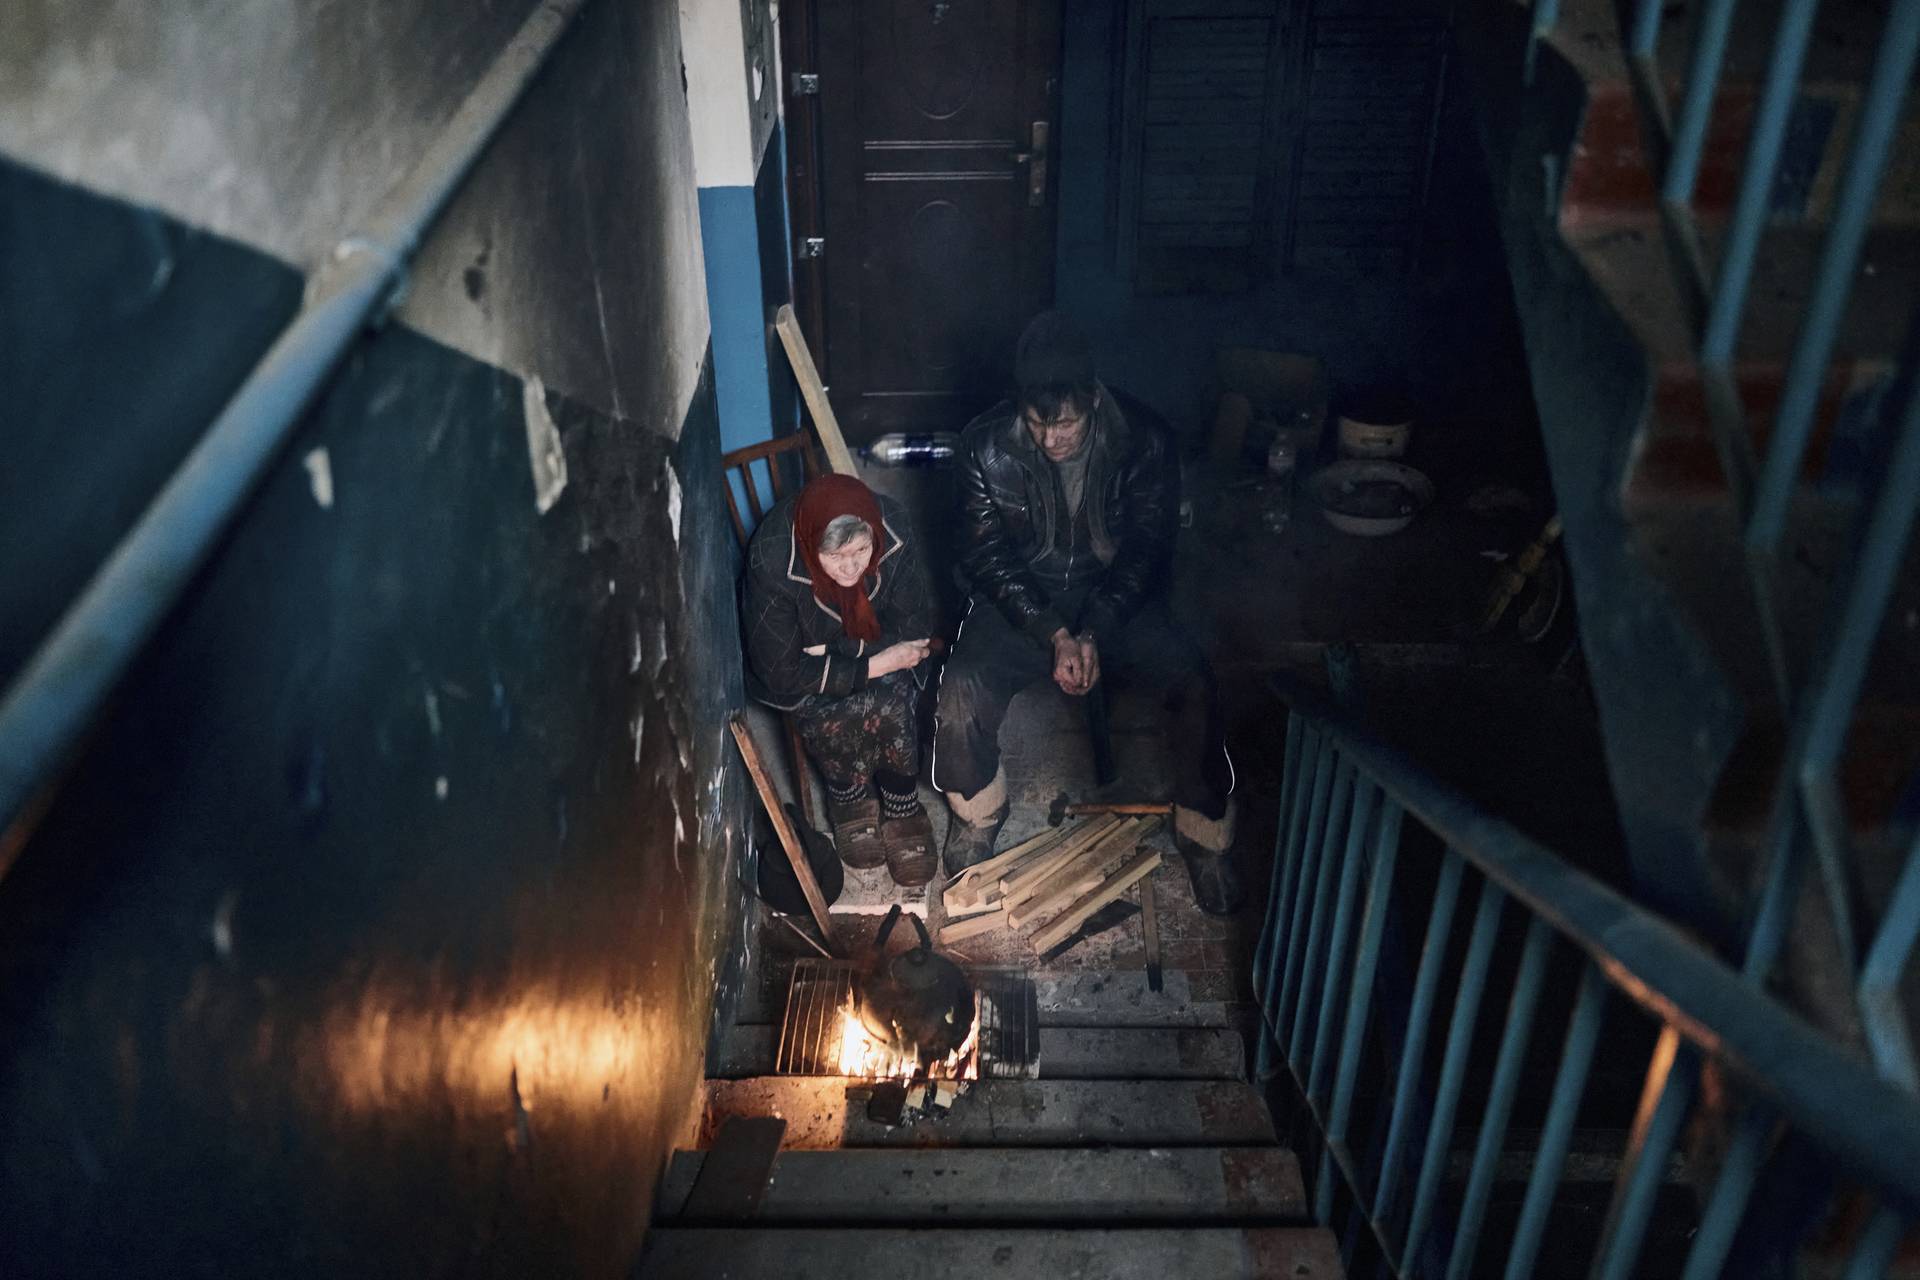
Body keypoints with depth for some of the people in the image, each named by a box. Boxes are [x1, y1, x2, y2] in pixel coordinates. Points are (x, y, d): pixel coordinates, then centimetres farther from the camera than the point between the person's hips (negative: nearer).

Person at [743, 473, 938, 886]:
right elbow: (783, 673, -25)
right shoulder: (772, 565, -32)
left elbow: (916, 626, -12)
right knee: (830, 717, -30)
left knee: (888, 706, -27)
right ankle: (848, 801, 1)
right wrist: (872, 666, -29)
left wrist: (833, 652, -21)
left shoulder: (893, 533, -25)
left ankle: (902, 812, -3)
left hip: (877, 651, 2)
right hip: (803, 671, -2)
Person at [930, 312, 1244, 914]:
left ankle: (1204, 834, -1)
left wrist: (1095, 634, -25)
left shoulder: (1143, 439, -16)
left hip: (1115, 596, 0)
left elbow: (1147, 549, -12)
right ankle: (977, 813, 6)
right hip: (1021, 598, 0)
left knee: (1193, 683, -25)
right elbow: (987, 557, -12)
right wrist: (1054, 635, -23)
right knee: (963, 689, -26)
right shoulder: (988, 445, -15)